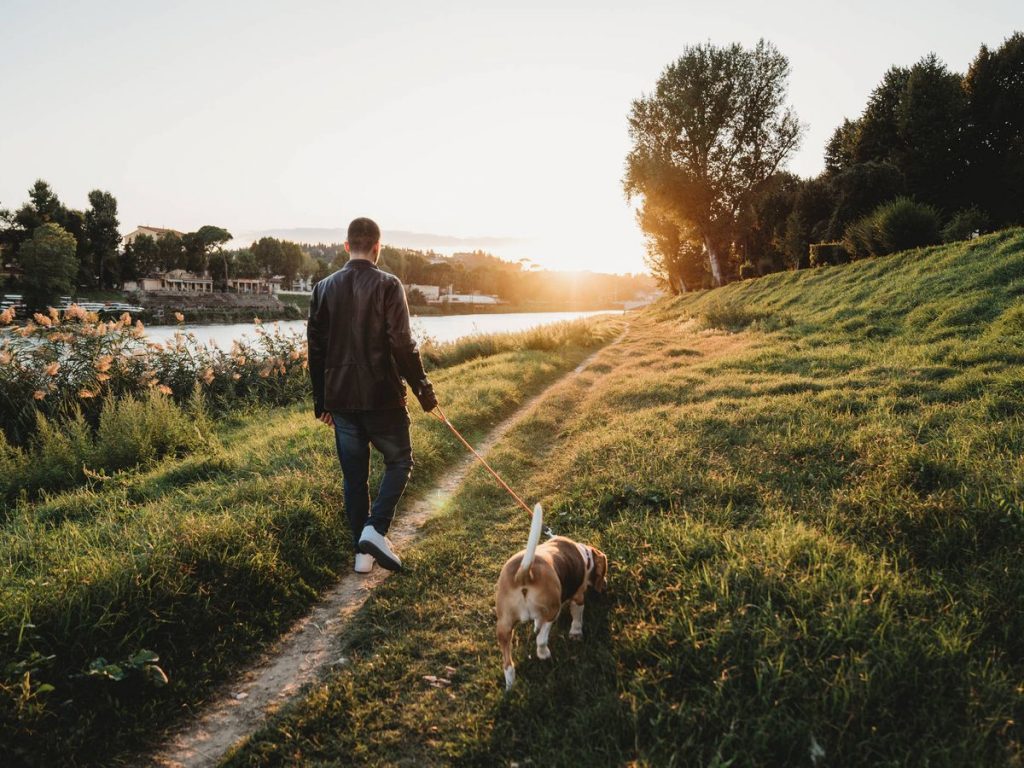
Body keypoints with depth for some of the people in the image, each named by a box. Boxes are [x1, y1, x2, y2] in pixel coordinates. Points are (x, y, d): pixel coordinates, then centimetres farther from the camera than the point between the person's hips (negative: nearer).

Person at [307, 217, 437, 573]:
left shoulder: (324, 288, 6)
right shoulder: (388, 285, -9)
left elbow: (316, 348, 8)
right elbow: (402, 343, -14)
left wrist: (321, 401, 16)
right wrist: (423, 387, -3)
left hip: (341, 398, 4)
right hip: (382, 396, -4)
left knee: (354, 474, 13)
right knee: (399, 461, 13)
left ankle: (363, 550, 17)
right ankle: (375, 529, -4)